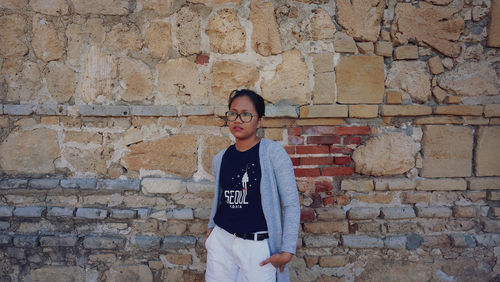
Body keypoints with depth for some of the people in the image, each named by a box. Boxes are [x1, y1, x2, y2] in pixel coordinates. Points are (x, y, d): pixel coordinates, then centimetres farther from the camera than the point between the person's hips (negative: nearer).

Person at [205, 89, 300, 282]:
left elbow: (291, 204, -9)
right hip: (221, 242, 4)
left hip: (258, 247, -4)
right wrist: (211, 226, 12)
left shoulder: (272, 152, -10)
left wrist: (287, 252, -12)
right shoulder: (220, 159, 5)